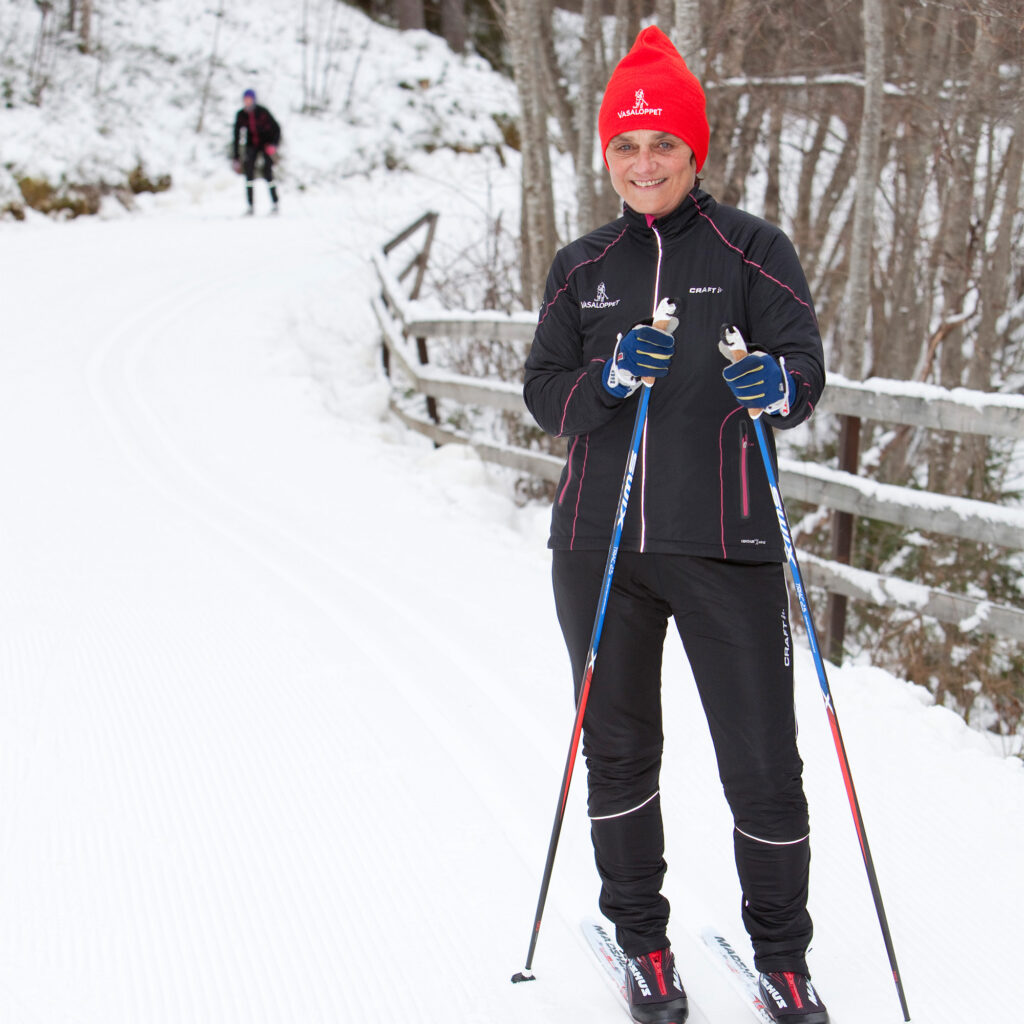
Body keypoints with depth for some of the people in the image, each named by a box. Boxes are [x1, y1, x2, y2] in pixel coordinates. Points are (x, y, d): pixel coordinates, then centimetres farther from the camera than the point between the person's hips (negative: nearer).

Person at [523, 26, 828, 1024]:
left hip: (723, 542, -3)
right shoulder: (581, 267, 10)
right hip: (600, 545, 3)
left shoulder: (751, 249, 1)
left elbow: (805, 364, -8)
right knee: (617, 750, 12)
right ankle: (641, 938, 31)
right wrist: (608, 376, -16)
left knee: (763, 764, -1)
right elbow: (544, 395, 5)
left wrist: (778, 384, -32)